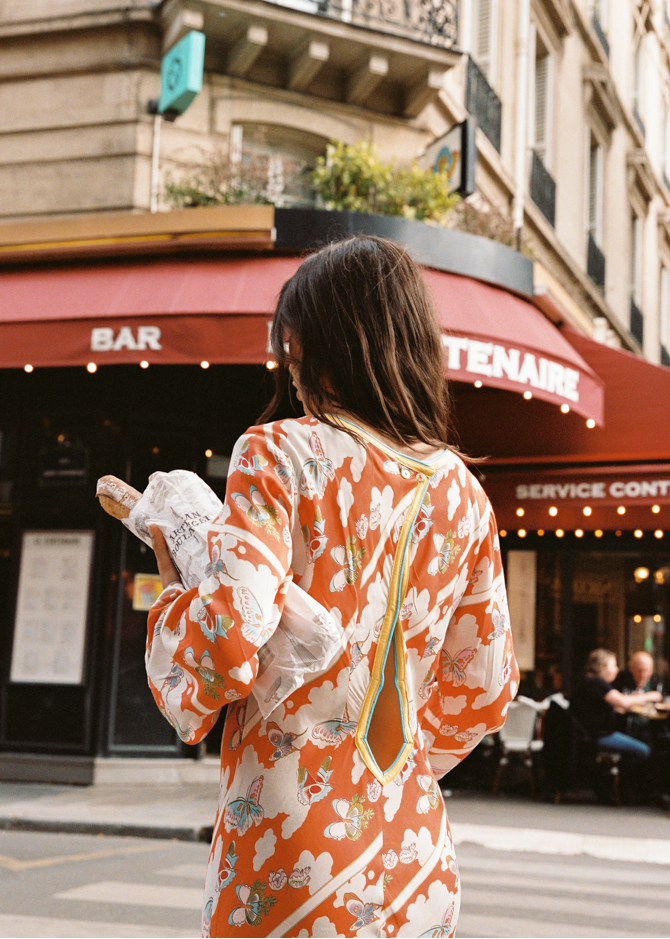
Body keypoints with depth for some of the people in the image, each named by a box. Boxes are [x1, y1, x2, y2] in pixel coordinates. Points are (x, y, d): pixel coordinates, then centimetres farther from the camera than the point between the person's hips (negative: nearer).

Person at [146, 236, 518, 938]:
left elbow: (227, 650, -20)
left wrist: (173, 597, 1)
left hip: (292, 855, -5)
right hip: (418, 858, 5)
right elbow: (484, 693, 11)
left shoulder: (278, 454, -11)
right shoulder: (463, 491, 5)